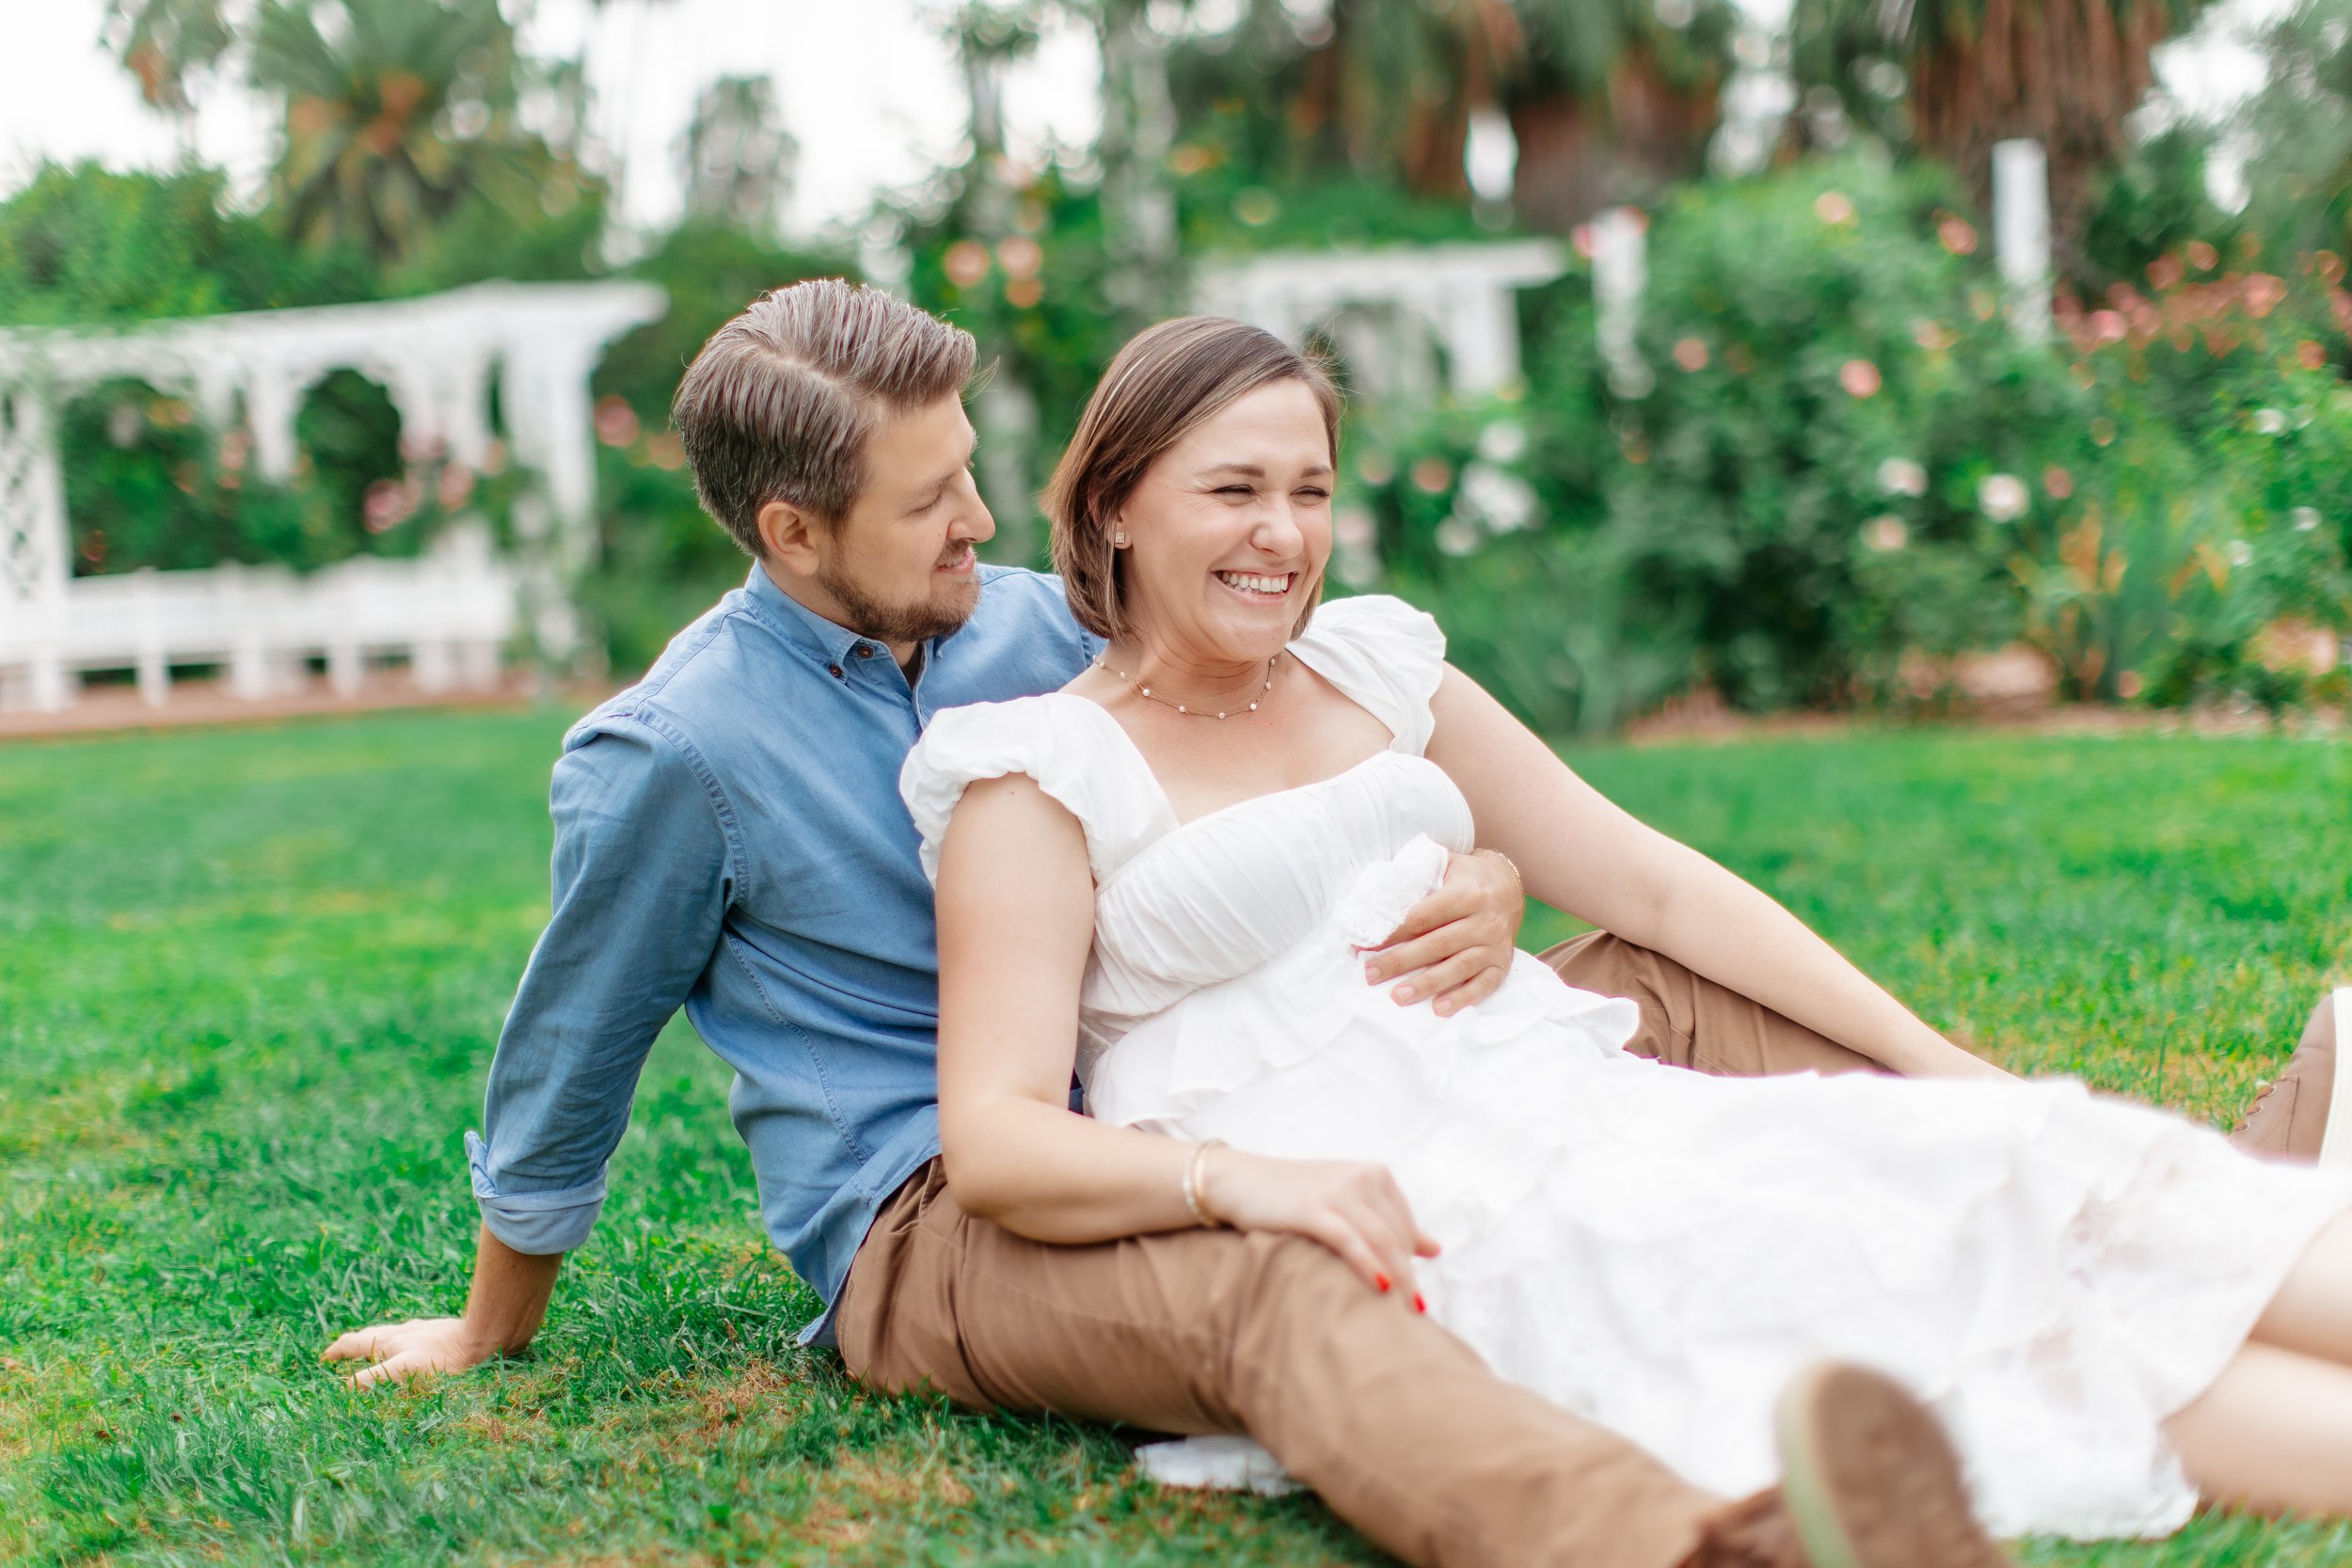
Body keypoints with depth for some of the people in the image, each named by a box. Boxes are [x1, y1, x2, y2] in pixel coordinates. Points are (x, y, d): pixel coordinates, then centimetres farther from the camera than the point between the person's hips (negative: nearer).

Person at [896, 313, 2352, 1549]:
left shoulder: (1376, 669, 17)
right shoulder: (1045, 777, 1)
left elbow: (1652, 885, 17)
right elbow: (994, 1137, -10)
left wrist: (1931, 1056, 10)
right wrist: (1235, 1175, -29)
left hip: (1599, 1104, 6)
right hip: (1411, 1213, -6)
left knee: (2051, 1180, -14)